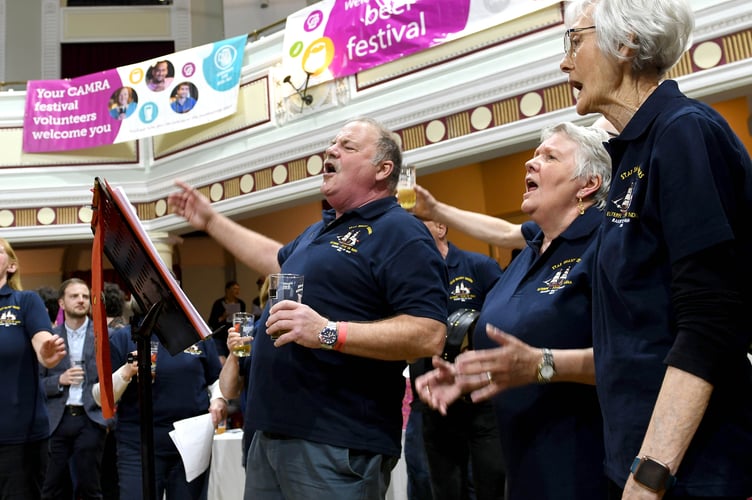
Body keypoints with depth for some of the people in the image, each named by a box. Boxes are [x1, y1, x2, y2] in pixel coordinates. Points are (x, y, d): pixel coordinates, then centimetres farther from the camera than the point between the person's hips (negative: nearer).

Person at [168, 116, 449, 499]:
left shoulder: (400, 233, -12)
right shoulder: (320, 230, 18)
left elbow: (429, 334, -22)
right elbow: (278, 259, 39)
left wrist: (328, 332, -28)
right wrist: (211, 221, 39)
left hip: (337, 443, -9)